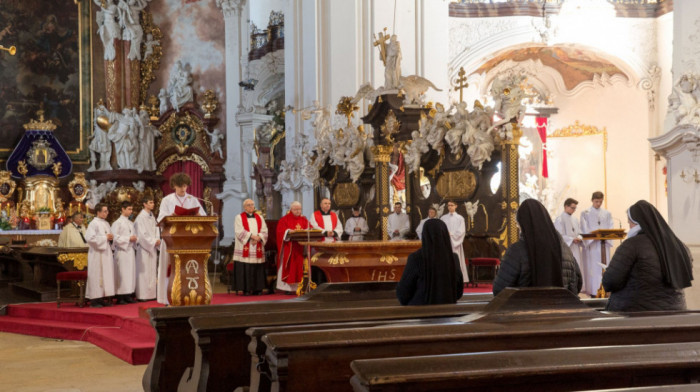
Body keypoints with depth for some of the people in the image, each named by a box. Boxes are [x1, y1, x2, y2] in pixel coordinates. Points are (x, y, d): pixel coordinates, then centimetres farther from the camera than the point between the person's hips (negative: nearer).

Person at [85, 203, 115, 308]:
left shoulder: (106, 223, 15)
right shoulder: (93, 224, -10)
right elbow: (89, 238, -20)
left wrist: (111, 237, 4)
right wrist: (105, 237, -16)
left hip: (106, 253, 8)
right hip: (97, 253, -8)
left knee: (106, 275, 7)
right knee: (97, 275, -6)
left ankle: (102, 298, 13)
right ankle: (94, 300, -1)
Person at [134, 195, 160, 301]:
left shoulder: (152, 217, 14)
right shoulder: (141, 217, -10)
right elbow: (142, 234, -15)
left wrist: (157, 240, -3)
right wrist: (153, 242, -13)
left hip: (152, 247, 8)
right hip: (144, 247, -8)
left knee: (152, 271, 7)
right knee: (144, 271, -6)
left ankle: (151, 294, 10)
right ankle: (142, 295, -3)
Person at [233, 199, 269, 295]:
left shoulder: (259, 218, 17)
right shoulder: (239, 217, 5)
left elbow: (264, 231, 7)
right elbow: (240, 231, -8)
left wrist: (258, 238, -12)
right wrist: (252, 236, -16)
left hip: (257, 249, 4)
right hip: (244, 249, -4)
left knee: (257, 269, -1)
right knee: (244, 268, -8)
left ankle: (257, 289, 1)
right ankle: (244, 289, -9)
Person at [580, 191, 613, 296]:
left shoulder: (607, 214, 15)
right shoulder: (585, 213, 7)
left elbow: (610, 229, 8)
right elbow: (584, 230, -2)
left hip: (604, 244, 3)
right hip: (590, 245, -3)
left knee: (604, 268, -1)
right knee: (592, 268, -7)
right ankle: (593, 292, -7)